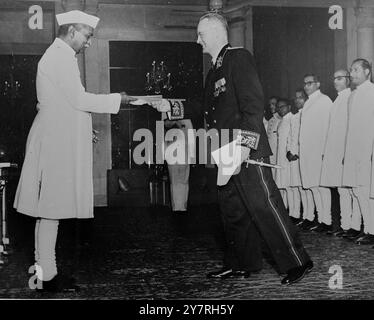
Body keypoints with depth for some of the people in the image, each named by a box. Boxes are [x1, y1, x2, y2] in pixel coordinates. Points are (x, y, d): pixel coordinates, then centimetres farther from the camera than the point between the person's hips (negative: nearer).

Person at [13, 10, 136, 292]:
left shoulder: (58, 56, 21)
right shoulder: (60, 57, -11)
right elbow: (78, 99, -18)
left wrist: (84, 130, 23)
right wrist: (116, 99, -9)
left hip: (57, 141, 10)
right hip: (56, 144, -10)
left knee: (51, 210, 11)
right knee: (51, 208, -6)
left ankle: (46, 271, 17)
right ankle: (47, 277, -1)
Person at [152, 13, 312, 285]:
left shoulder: (239, 58, -8)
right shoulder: (214, 72, 20)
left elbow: (254, 104, -17)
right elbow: (205, 109, 27)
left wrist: (244, 143, -23)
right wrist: (171, 107, 22)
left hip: (248, 152, -10)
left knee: (264, 206, -9)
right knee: (233, 210, 13)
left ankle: (297, 262, 0)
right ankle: (242, 264, 23)